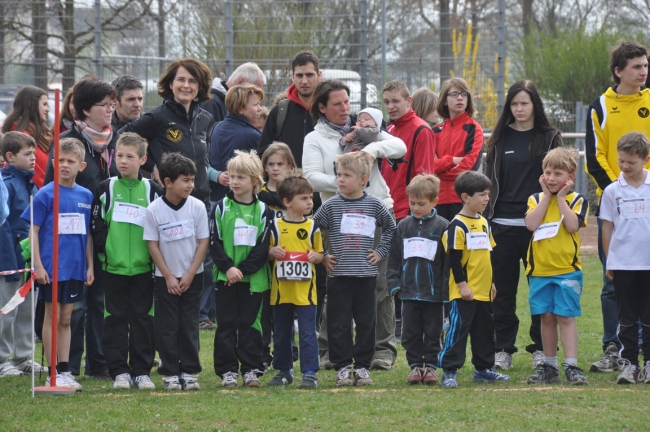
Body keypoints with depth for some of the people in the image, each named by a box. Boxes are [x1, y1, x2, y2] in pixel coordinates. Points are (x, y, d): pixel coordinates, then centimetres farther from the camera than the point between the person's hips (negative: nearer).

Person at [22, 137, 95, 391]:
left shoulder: (86, 196, 6)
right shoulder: (45, 194, -7)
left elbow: (88, 234, 13)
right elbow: (33, 231, -7)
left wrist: (90, 265, 10)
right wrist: (38, 265, -12)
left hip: (76, 268, 4)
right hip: (52, 267, -4)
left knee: (66, 319, 11)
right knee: (52, 317, 1)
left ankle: (65, 370, 14)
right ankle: (53, 373, 5)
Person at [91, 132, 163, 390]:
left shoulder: (152, 191, 5)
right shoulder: (106, 190, 3)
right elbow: (97, 225, 2)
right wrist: (104, 251, -7)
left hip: (143, 268, 0)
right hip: (114, 267, 0)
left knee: (143, 320, 3)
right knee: (115, 319, 3)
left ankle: (141, 371, 9)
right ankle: (119, 371, 8)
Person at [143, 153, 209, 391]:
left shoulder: (197, 207, -7)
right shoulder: (154, 210, -10)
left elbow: (203, 242, -3)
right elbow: (153, 245, -5)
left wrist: (190, 275, -8)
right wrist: (168, 277, -8)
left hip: (192, 277, 1)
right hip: (165, 278, -1)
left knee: (189, 326, 4)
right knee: (167, 327, 1)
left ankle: (190, 372, 10)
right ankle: (170, 373, 7)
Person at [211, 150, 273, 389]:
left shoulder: (263, 210, 1)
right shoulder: (221, 208, 2)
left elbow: (263, 247, -3)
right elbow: (214, 242, -2)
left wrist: (243, 270, -12)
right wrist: (227, 267, -15)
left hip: (253, 278, 0)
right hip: (225, 277, 1)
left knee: (250, 324, 4)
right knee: (226, 324, 2)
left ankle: (251, 369, 10)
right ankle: (227, 370, 6)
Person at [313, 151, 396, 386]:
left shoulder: (374, 205, 2)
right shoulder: (331, 205, 0)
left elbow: (391, 228, 16)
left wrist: (381, 252, 8)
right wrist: (322, 256, 2)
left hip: (366, 274, 1)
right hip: (339, 274, -1)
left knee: (366, 322, 4)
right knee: (339, 323, -1)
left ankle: (362, 366, 13)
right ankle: (343, 367, 6)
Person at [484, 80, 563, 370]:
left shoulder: (550, 138, 5)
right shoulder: (500, 139, 10)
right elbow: (491, 180, 10)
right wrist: (487, 218, 2)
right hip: (503, 224, 2)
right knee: (503, 289, 3)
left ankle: (541, 349, 9)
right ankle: (503, 349, 8)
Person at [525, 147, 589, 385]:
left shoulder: (577, 200, 1)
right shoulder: (537, 199, 8)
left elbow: (572, 225, -17)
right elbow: (531, 223, -10)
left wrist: (560, 197, -10)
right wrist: (547, 196, -7)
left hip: (567, 269, -3)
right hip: (540, 270, 3)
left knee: (566, 317, -7)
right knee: (547, 317, 8)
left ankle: (571, 366, -7)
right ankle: (549, 366, 16)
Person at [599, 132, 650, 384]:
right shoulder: (612, 191, 2)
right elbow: (607, 227, 8)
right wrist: (609, 261, 6)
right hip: (622, 265, 1)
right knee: (627, 319, 5)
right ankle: (629, 363, 9)